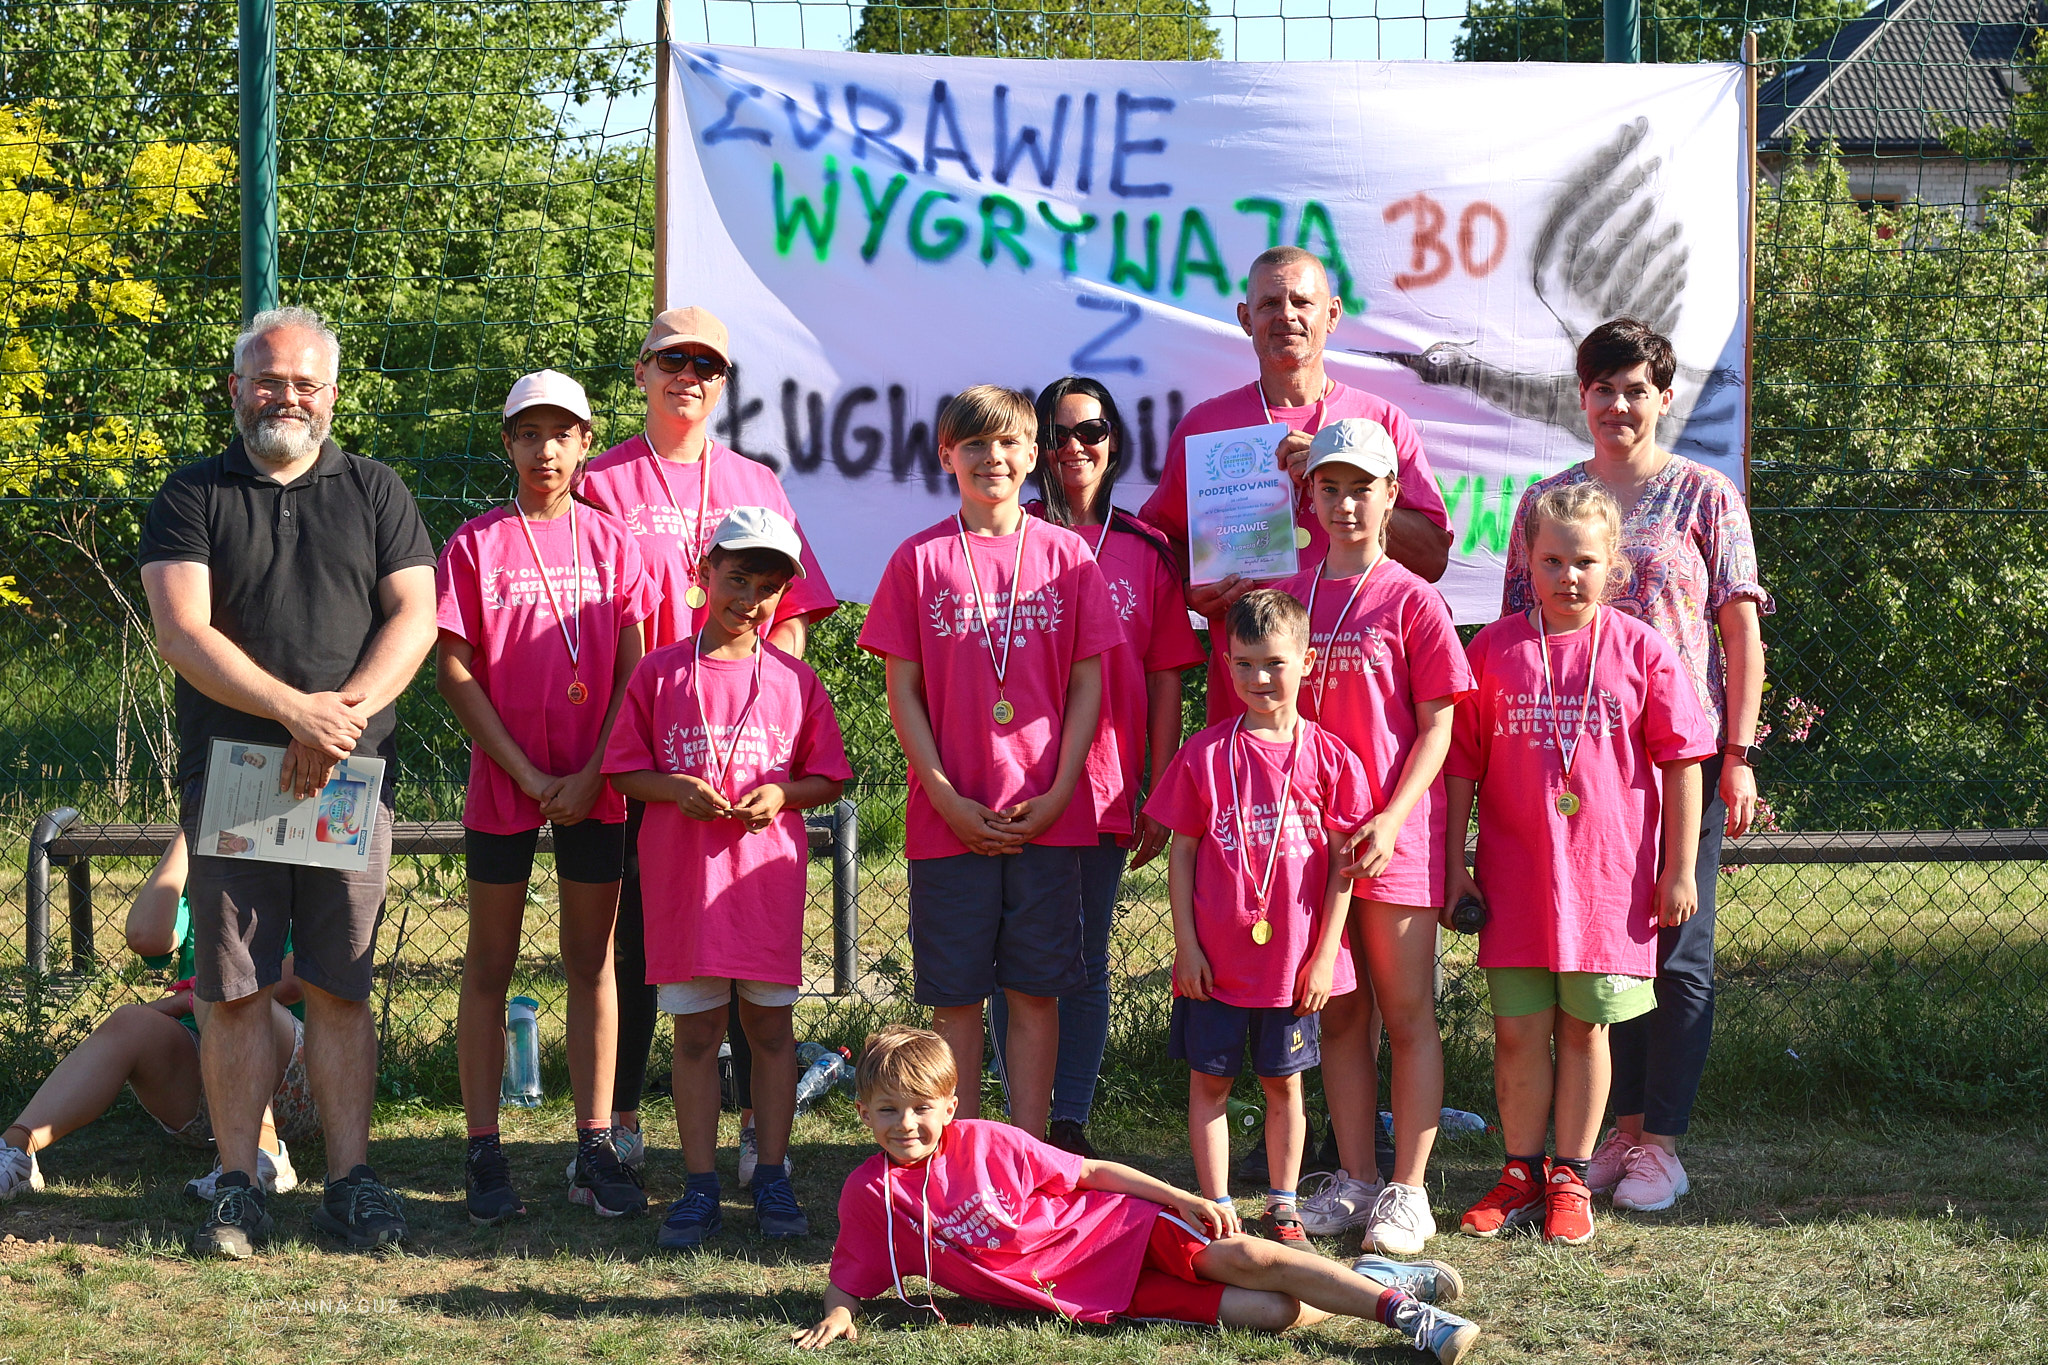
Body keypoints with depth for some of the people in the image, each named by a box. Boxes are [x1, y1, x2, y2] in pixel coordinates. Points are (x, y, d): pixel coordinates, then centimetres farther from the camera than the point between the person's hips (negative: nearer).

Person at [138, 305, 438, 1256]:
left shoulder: (375, 493, 13)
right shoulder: (192, 498, 7)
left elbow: (414, 617, 4)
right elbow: (182, 631, -6)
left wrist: (346, 711, -13)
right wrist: (295, 710, -17)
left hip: (350, 779, 1)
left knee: (341, 987, 3)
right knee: (235, 989, 0)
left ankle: (350, 1180, 8)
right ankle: (238, 1187, 6)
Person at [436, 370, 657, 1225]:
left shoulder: (612, 544, 5)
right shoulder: (475, 545, 0)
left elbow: (632, 673, 2)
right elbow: (456, 675, -4)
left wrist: (590, 775, -9)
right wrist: (529, 775, -9)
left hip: (593, 788, 2)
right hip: (502, 784, -2)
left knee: (591, 964, 6)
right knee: (490, 966, 3)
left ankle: (595, 1151, 10)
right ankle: (484, 1155, 7)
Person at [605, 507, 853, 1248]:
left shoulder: (793, 679, 4)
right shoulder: (659, 673, 2)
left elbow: (828, 777, 9)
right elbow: (624, 771, 5)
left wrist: (782, 794, -10)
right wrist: (675, 789, -13)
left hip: (768, 874, 1)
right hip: (683, 875, -1)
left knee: (770, 1025, 6)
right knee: (695, 1029, 4)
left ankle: (771, 1179, 14)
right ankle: (700, 1184, 10)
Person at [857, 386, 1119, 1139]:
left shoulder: (1068, 555, 5)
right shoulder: (918, 559, 3)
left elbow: (1087, 684, 5)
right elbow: (903, 689, 2)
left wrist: (1057, 793, -6)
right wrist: (947, 798, -7)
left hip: (1048, 816, 1)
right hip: (950, 817, 0)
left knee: (1036, 992, 4)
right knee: (955, 996, 3)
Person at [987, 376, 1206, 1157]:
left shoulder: (1145, 550, 7)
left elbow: (1166, 678, 8)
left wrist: (1159, 795, 3)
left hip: (1105, 791, 2)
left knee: (1086, 960, 8)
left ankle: (1071, 1123, 15)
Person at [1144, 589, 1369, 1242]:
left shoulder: (1328, 757, -3)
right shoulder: (1205, 753, -3)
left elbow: (1341, 863, 0)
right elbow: (1181, 852, 1)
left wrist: (1325, 955, -3)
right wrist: (1186, 944, -3)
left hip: (1296, 960, 0)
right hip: (1216, 958, 0)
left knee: (1283, 1083, 11)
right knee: (1208, 1081, 6)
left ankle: (1283, 1206, 24)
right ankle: (1215, 1207, 16)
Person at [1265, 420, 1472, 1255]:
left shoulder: (1412, 600, -4)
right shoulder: (1290, 598, 8)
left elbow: (1437, 727, -5)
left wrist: (1392, 819, -15)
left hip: (1395, 839, -4)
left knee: (1407, 1015, 1)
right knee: (1339, 1016, 10)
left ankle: (1407, 1191, 5)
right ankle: (1353, 1180, 18)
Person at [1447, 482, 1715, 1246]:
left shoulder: (1641, 652, -2)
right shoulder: (1493, 650, 2)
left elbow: (1681, 763, 1)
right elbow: (1461, 761, 7)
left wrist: (1678, 870, 0)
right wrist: (1452, 863, 5)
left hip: (1609, 876, -1)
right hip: (1514, 878, 1)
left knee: (1584, 1029, 7)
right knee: (1518, 1031, 4)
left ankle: (1570, 1177, 17)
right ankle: (1521, 1174, 17)